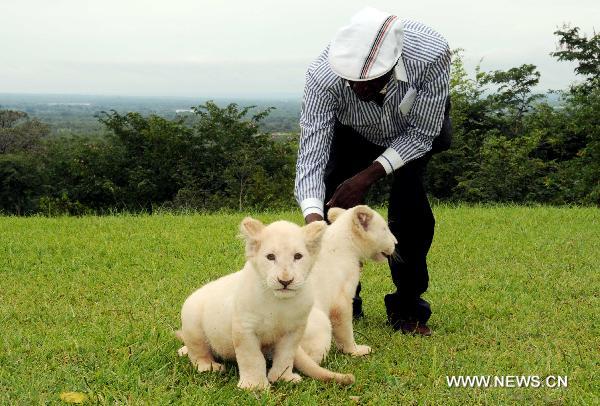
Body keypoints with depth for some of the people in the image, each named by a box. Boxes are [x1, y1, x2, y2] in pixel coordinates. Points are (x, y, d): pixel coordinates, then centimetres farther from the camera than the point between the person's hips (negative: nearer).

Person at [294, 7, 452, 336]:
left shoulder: (431, 55, -42)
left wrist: (369, 175, -36)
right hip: (353, 132, 2)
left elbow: (422, 134, -28)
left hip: (417, 127, -1)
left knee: (408, 201, -21)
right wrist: (313, 221, -52)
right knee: (333, 203, -13)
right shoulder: (323, 76, -39)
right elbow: (311, 154, -37)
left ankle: (407, 306, -3)